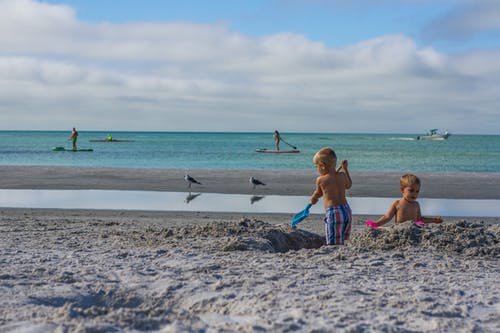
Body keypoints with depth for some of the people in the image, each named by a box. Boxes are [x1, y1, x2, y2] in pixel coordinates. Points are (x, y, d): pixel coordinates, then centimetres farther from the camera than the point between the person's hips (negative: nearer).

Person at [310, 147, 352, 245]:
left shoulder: (320, 180, -5)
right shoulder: (342, 175, 6)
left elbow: (318, 193, 15)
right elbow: (348, 185, 29)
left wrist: (313, 199, 38)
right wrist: (345, 169, 38)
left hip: (333, 213, -6)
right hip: (347, 211, 6)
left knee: (333, 245, -7)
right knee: (341, 243, 14)